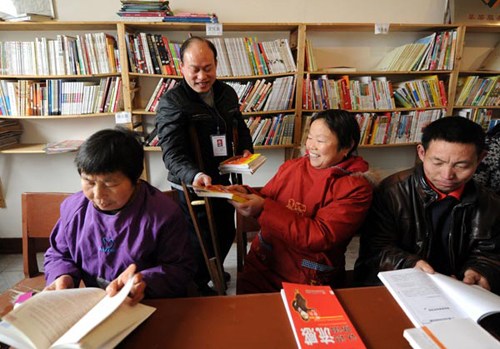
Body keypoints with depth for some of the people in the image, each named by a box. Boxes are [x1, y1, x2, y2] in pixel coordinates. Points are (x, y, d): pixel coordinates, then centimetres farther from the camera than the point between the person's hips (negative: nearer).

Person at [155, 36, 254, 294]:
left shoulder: (227, 93, 3)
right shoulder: (171, 103, -17)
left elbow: (240, 127, 17)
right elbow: (172, 154, -25)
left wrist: (246, 149, -3)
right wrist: (194, 175, -44)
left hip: (222, 181, 7)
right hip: (192, 186, -6)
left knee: (226, 233, 22)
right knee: (201, 242, 7)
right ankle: (196, 287, 37)